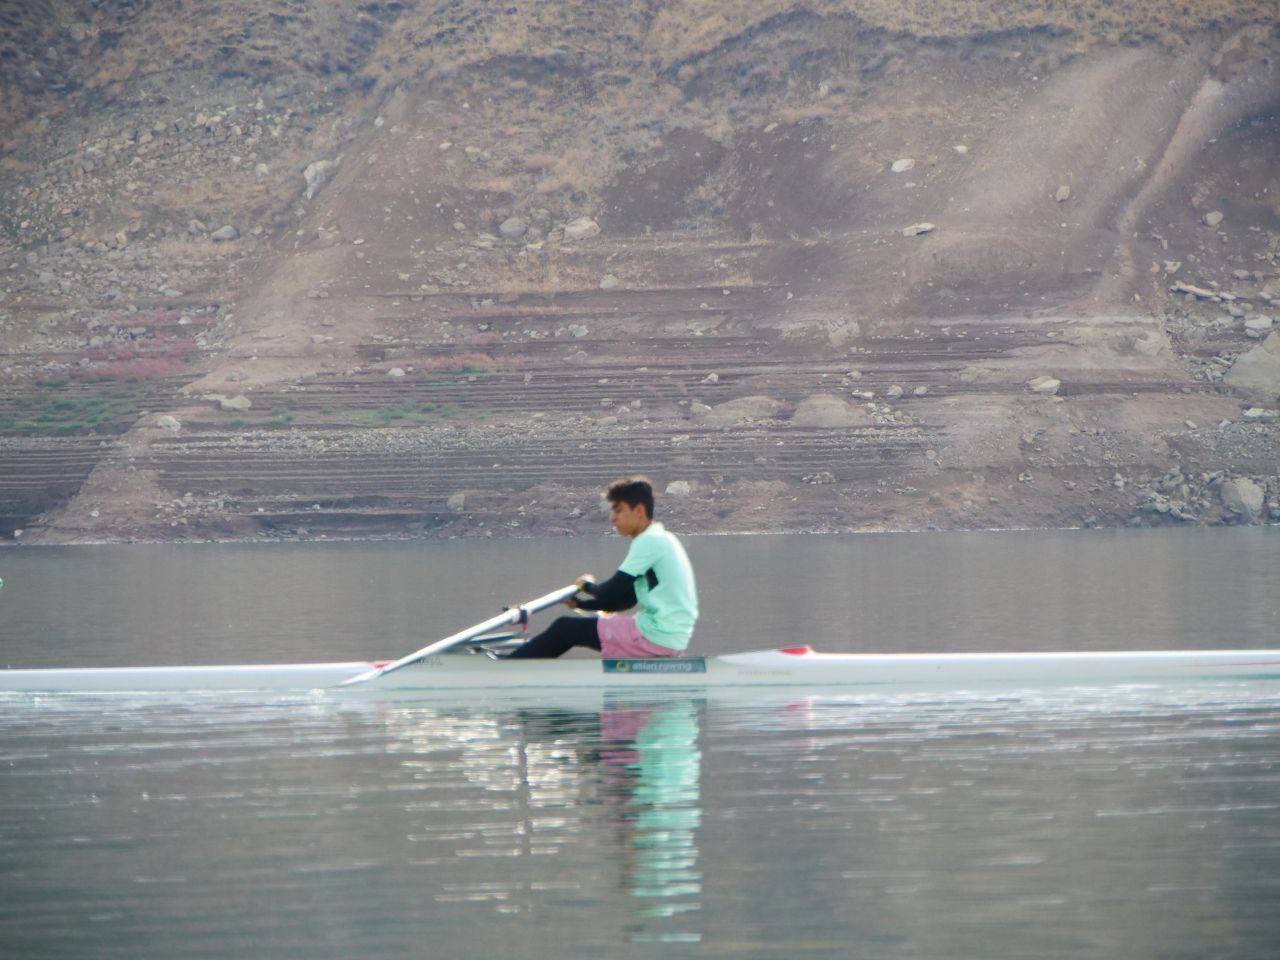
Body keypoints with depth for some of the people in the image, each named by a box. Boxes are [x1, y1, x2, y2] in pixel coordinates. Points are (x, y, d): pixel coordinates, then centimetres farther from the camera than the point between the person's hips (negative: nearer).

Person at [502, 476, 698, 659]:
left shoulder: (649, 541, -15)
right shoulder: (659, 539, 16)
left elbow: (612, 593, -15)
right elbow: (625, 599, 19)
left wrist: (587, 585, 7)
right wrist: (579, 603, 13)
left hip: (656, 636, -9)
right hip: (671, 637, 9)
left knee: (565, 629, 1)